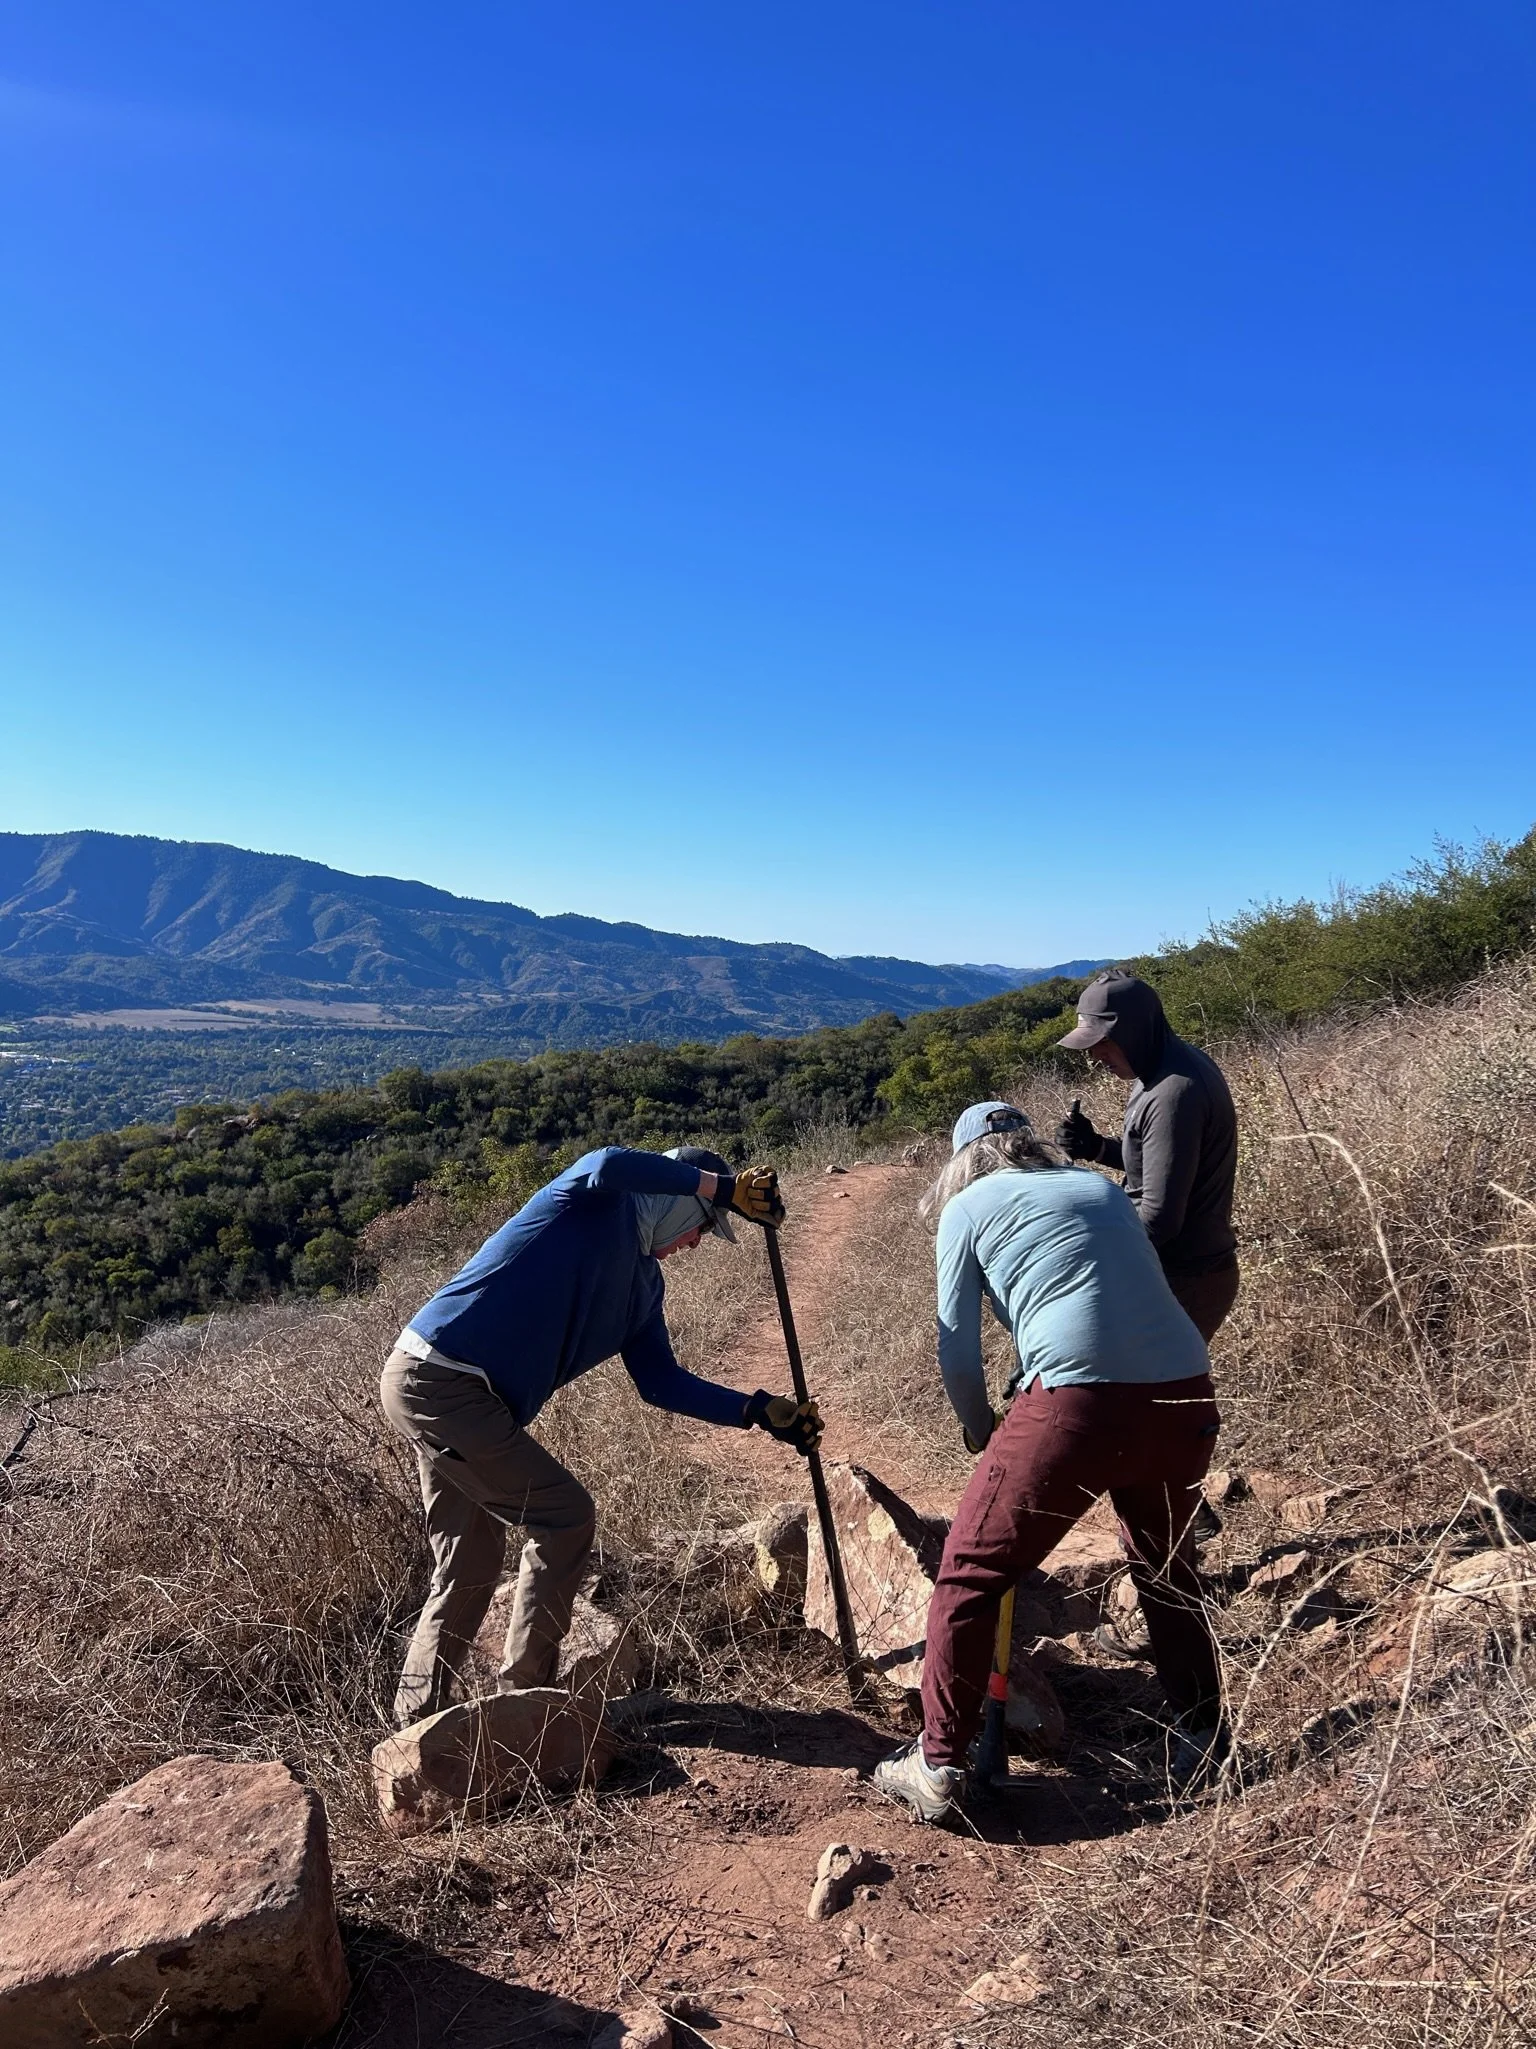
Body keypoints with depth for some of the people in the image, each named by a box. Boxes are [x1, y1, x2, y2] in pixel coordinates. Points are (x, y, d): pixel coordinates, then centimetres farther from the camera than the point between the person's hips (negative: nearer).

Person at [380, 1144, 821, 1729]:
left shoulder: (643, 1283, 16)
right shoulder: (598, 1198, -8)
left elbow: (661, 1382, 15)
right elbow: (609, 1164, -34)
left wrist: (760, 1411, 10)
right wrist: (722, 1187, -28)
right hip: (440, 1378, -10)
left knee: (468, 1570, 15)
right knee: (566, 1517, -4)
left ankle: (415, 1725, 28)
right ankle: (524, 1695, 9)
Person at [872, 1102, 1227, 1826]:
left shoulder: (966, 1207, 11)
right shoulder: (1103, 1187, 23)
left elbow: (958, 1354, 9)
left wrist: (982, 1435, 27)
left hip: (1079, 1402, -5)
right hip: (1186, 1394, 6)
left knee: (969, 1575, 11)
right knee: (1163, 1562, 31)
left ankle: (937, 1765, 15)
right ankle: (1201, 1737, 38)